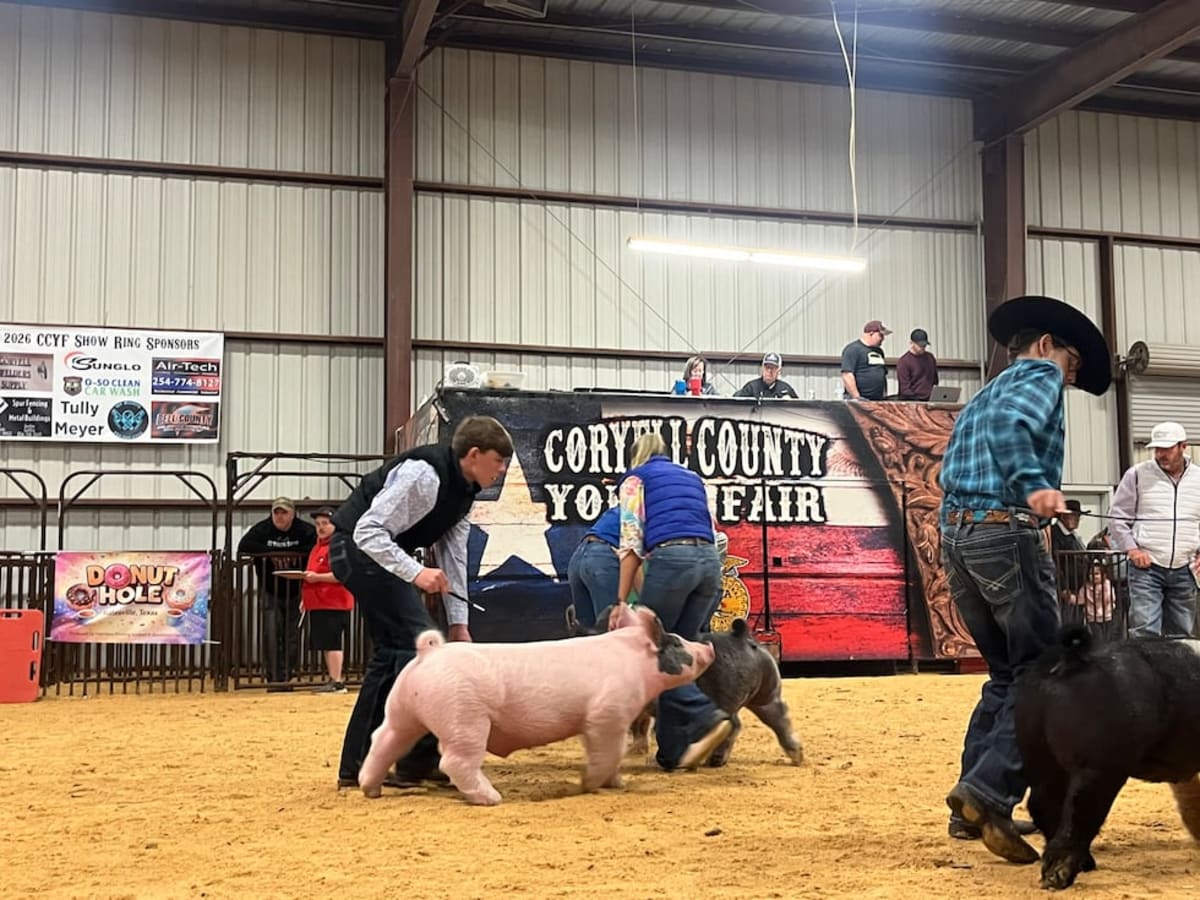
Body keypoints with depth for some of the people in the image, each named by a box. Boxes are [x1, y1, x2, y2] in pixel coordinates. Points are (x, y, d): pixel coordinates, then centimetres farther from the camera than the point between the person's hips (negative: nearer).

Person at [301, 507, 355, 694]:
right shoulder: (318, 546, 20)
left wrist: (317, 577, -22)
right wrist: (305, 599, 22)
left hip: (334, 604, -10)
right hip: (317, 604, 10)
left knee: (332, 643, -9)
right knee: (325, 644, 11)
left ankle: (337, 682, -7)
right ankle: (332, 680, 17)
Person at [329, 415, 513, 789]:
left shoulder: (463, 488, 5)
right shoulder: (423, 475, -25)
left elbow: (454, 555, 7)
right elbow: (368, 531, -28)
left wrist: (459, 622, 5)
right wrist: (416, 572, -36)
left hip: (385, 555, 11)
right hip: (360, 549, -10)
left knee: (392, 652, 11)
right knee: (416, 641, -14)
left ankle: (355, 765, 17)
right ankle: (420, 758, -8)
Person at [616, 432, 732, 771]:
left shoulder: (635, 479, 14)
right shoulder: (692, 477, 29)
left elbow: (631, 541, 3)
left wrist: (621, 601, 2)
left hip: (671, 559, -5)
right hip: (710, 560, 6)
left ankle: (706, 717, -14)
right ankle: (674, 751, 5)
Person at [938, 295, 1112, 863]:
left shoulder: (978, 399, 29)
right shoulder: (1040, 374, 3)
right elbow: (1009, 423, -20)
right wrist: (1035, 484, -32)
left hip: (955, 535, 8)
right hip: (1005, 533, -8)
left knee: (1006, 674, 16)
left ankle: (973, 808, 15)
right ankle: (988, 792, -16)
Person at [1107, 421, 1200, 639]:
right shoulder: (1137, 474, 0)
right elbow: (1118, 517, 4)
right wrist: (1132, 549, -7)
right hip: (1146, 566, -3)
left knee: (1181, 633, 9)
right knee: (1145, 631, -13)